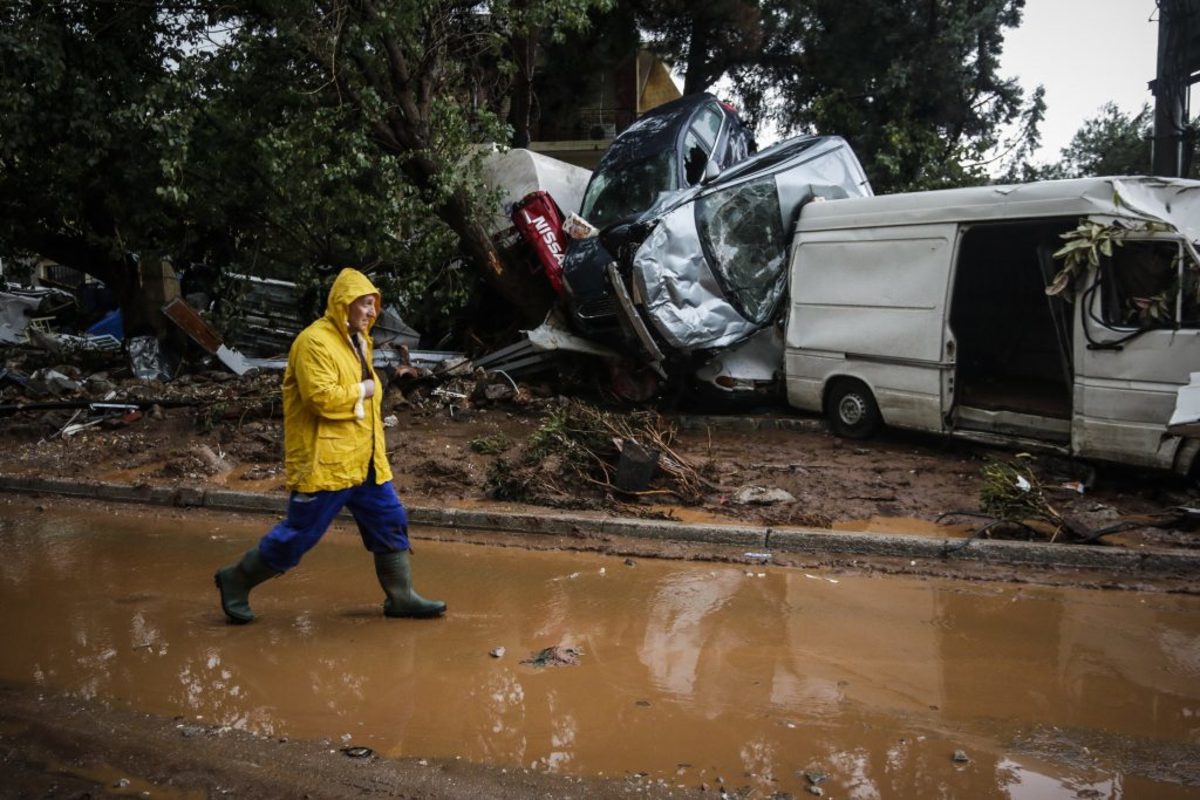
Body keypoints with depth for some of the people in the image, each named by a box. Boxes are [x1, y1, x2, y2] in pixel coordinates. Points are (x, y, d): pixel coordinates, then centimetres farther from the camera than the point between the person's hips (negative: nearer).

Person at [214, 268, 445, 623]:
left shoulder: (357, 341, 15)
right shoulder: (315, 342, -16)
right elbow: (322, 397, -28)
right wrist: (361, 391, -13)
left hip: (364, 461, 9)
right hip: (324, 462, -9)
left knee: (390, 522, 9)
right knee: (299, 534, 0)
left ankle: (401, 596, 18)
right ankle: (236, 580, 18)